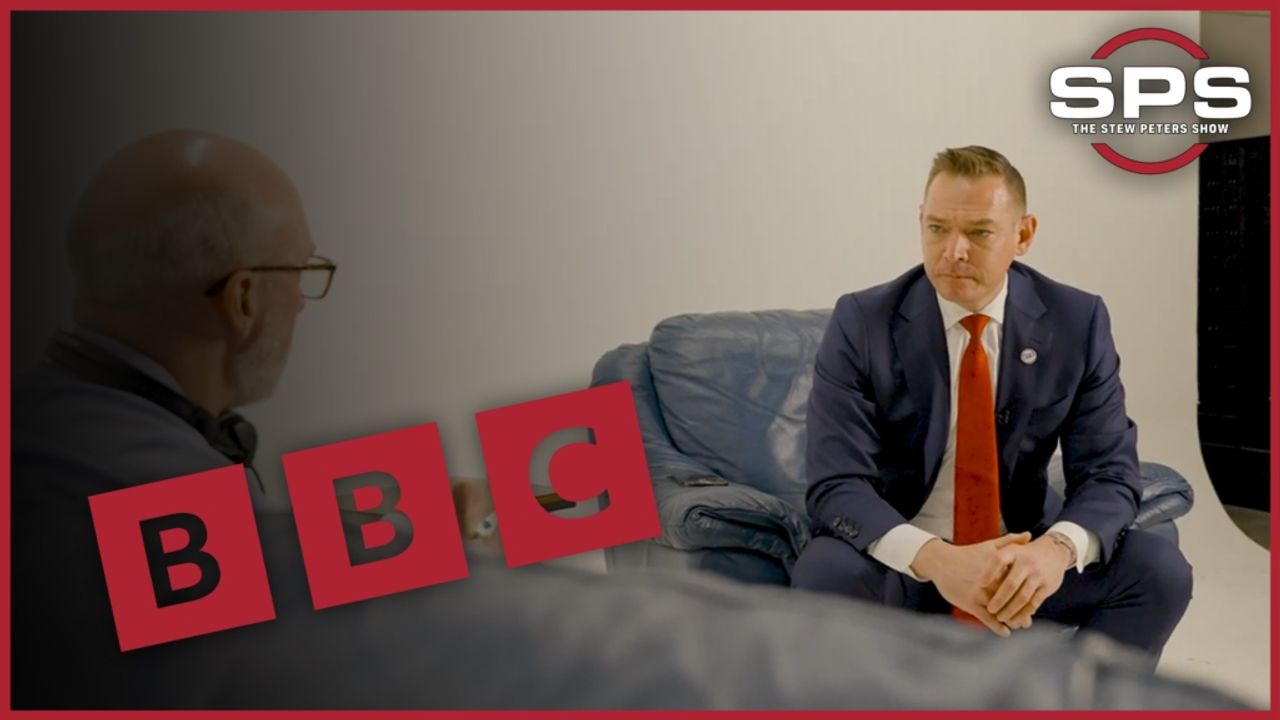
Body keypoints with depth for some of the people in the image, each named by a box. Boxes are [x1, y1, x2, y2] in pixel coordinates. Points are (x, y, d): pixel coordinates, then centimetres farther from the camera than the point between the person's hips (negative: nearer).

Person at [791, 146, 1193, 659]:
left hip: (1020, 555, 3)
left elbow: (1109, 473, -7)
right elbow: (836, 484, -19)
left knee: (1161, 571, -20)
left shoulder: (1078, 322, -6)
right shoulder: (861, 323, -13)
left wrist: (1057, 547, -31)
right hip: (900, 558, -2)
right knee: (822, 574, -33)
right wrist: (933, 558, -37)